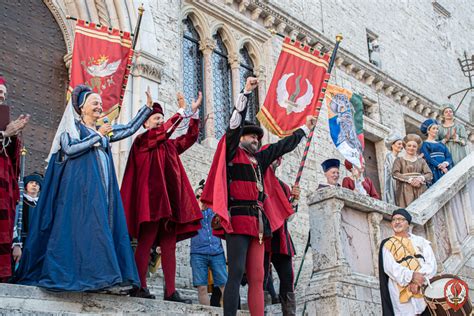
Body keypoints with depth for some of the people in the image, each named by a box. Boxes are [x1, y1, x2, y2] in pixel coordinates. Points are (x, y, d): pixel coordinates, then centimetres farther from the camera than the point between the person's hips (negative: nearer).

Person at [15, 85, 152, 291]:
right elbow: (70, 149, -12)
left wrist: (147, 107, 20)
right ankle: (69, 275, -15)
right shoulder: (71, 127, 5)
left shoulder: (104, 131, 22)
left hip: (101, 189, 6)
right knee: (79, 227, -15)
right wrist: (97, 136, -9)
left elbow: (129, 129, 24)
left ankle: (93, 277, -7)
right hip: (80, 187, -6)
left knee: (102, 227, -4)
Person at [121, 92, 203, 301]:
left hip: (169, 199, 7)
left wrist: (194, 112, 9)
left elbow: (191, 137, 19)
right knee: (146, 241, -9)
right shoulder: (142, 140, 3)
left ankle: (170, 291, 0)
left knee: (169, 245, 2)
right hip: (152, 197, -7)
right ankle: (140, 287, -5)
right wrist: (181, 110, -8)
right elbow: (164, 131, -13)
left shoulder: (169, 145, 22)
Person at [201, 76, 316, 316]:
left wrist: (305, 128, 44)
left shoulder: (259, 160, 22)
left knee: (257, 277, 2)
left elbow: (284, 145, 34)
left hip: (258, 222, 7)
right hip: (238, 218, -7)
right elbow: (235, 124, -6)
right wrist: (246, 92, -11)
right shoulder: (233, 153, 5)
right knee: (236, 273, -15)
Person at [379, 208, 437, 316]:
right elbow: (390, 267, -4)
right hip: (403, 294, -2)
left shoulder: (421, 241, 16)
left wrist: (418, 281, -15)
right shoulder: (387, 245, 12)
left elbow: (431, 263, 3)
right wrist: (411, 276, -19)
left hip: (425, 289, 2)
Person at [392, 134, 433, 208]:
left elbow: (429, 174, 7)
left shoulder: (421, 161, 17)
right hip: (405, 192, -3)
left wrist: (421, 178, -14)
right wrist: (410, 179, -15)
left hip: (420, 191, 3)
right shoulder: (399, 160, 9)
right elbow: (395, 174, -5)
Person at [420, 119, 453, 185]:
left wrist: (445, 163, -12)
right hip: (433, 172, -5)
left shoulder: (441, 144, 23)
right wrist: (440, 167, -18)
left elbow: (449, 157, 11)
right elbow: (428, 158, -9)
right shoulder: (424, 144, 6)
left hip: (445, 171, 5)